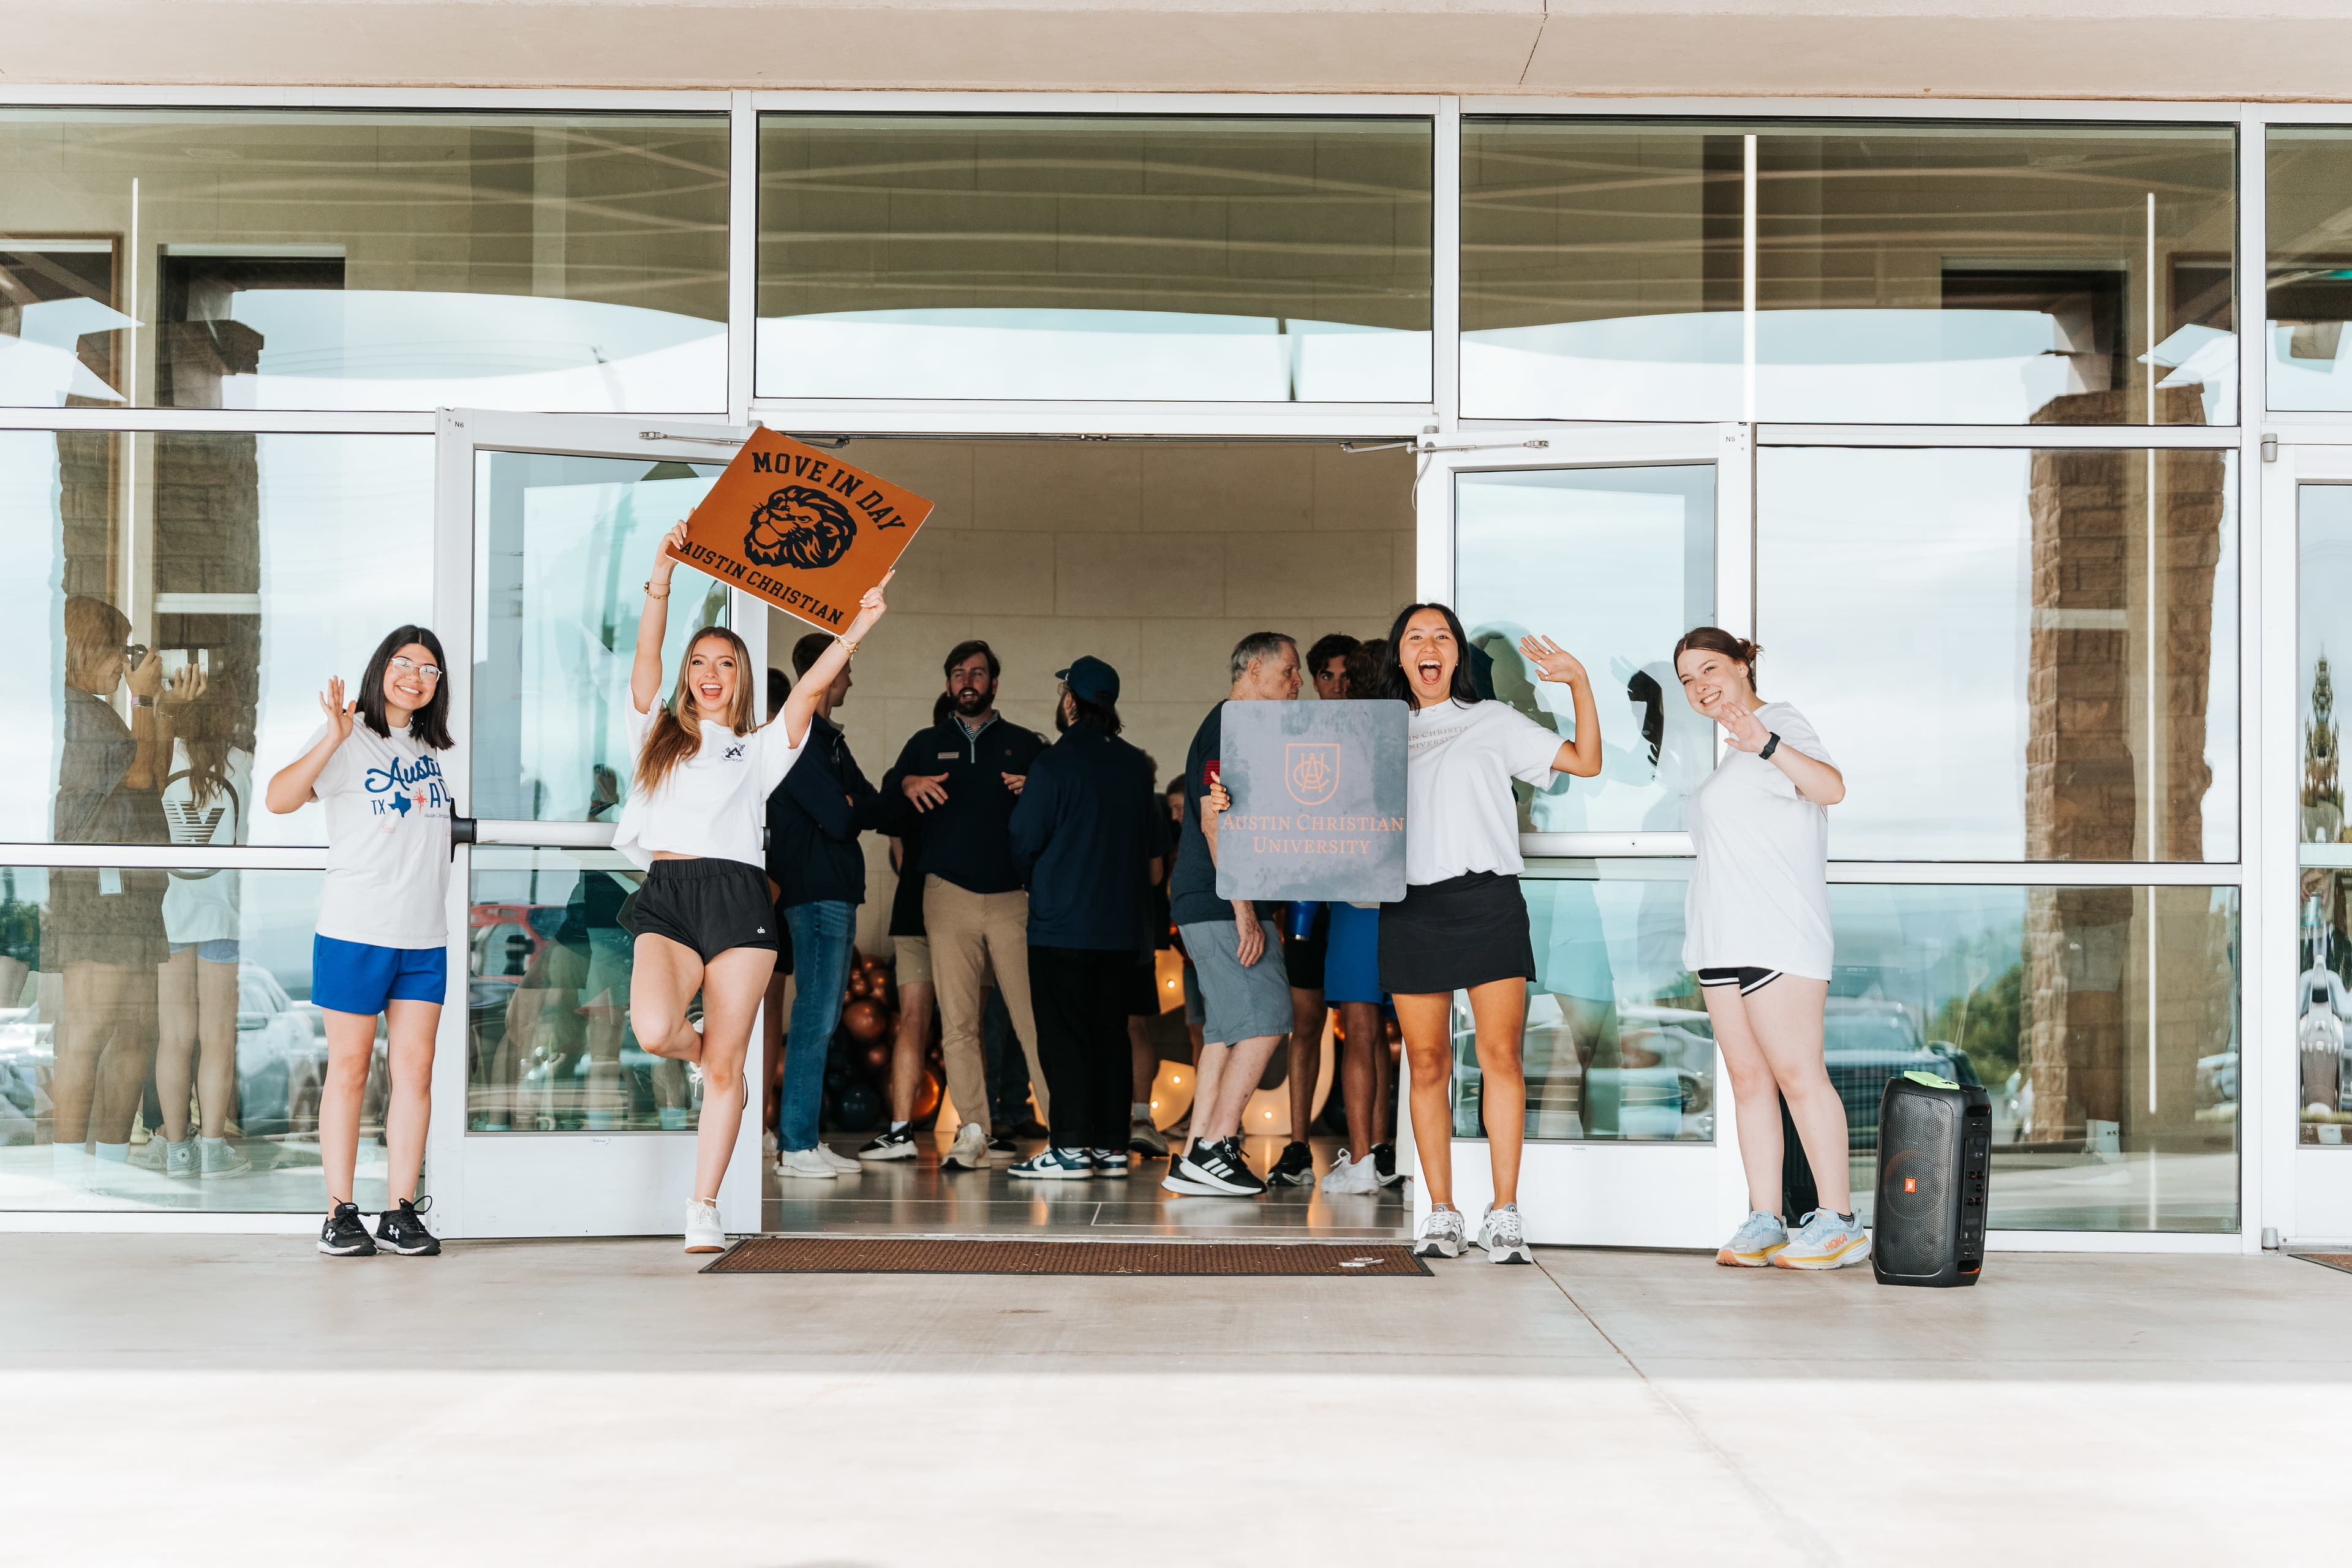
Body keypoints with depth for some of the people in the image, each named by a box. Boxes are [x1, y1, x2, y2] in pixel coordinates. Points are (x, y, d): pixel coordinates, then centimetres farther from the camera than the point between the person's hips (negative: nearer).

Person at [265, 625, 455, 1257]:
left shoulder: (431, 748, 16)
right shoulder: (348, 741, -2)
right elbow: (279, 798, -19)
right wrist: (334, 737, -26)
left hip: (425, 937, 5)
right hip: (355, 932, -5)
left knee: (415, 1069, 2)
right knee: (350, 1068, 0)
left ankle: (401, 1212, 6)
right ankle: (340, 1213, 6)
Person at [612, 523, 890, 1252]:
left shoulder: (760, 748, 18)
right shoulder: (659, 735, 20)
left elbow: (809, 688, 4)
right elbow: (646, 658, 7)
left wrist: (857, 627, -9)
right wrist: (662, 577, -4)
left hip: (738, 898, 0)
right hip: (667, 897, 0)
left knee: (726, 1066, -2)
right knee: (655, 1032, -24)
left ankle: (704, 1211, 8)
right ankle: (701, 1052, 14)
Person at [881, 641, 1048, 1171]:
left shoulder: (1026, 744, 12)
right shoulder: (927, 744, 16)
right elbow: (884, 799, 8)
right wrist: (908, 784, -13)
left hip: (1014, 895, -1)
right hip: (948, 896, 1)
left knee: (1035, 1019, -7)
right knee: (957, 1023, -2)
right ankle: (973, 1133, 2)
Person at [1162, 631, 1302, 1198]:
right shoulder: (1229, 730, -11)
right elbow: (1216, 822, -19)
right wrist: (1243, 909, -22)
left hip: (1220, 909, 10)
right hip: (1221, 905, -10)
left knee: (1227, 1032, 8)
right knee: (1264, 1019, -11)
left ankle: (1194, 1161, 7)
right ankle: (1215, 1148, -11)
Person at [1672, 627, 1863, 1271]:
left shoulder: (1780, 723, -4)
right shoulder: (1733, 749, 24)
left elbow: (1831, 787, -23)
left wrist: (1768, 746, -37)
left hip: (1777, 935, -9)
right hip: (1723, 939, 9)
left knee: (1798, 1073, -11)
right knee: (1748, 1079, 5)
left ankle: (1839, 1221, -9)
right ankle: (1763, 1222, 5)